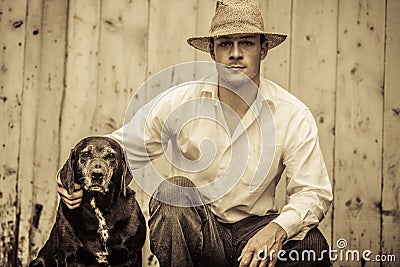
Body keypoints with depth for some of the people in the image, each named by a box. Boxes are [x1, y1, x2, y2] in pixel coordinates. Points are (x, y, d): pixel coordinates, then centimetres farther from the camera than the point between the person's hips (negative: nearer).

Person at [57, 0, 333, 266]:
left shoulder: (293, 114, -7)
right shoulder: (179, 102, -6)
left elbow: (315, 193, -10)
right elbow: (123, 145, 2)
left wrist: (277, 229, -31)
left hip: (251, 231, 0)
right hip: (192, 233, 0)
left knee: (312, 245, -30)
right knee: (175, 188, -32)